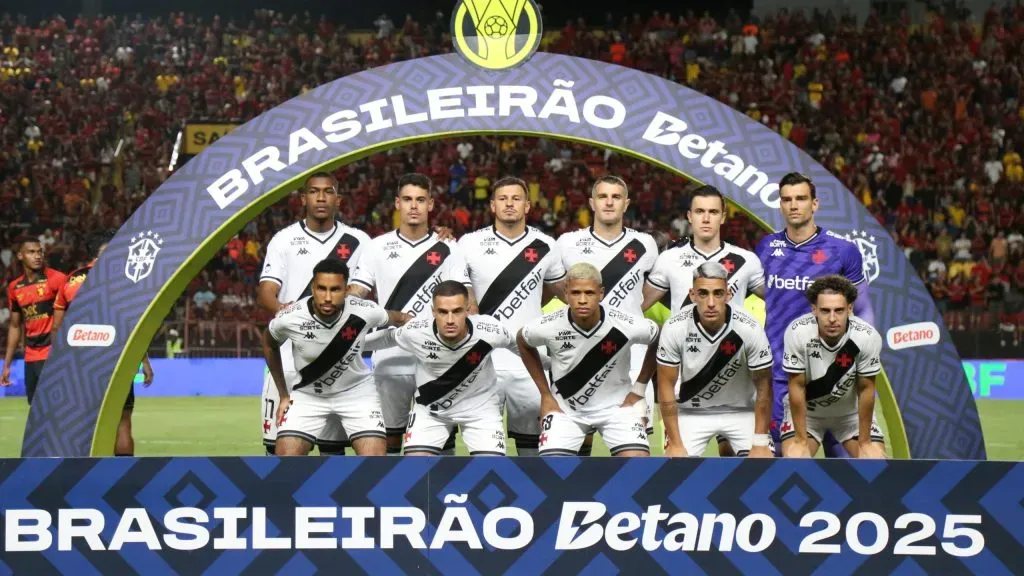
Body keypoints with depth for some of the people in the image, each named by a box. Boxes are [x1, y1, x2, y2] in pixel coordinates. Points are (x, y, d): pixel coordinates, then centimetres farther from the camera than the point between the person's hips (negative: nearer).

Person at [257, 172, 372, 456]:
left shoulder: (358, 242, 8)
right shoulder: (284, 240, 5)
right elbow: (264, 294, -4)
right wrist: (281, 310, -25)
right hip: (288, 356, -1)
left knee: (333, 443, 3)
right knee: (278, 443, -2)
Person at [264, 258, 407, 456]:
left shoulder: (365, 312, -24)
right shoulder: (288, 318, -23)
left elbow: (394, 318, 1)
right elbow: (269, 344, 1)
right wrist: (283, 395, 5)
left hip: (357, 391, 0)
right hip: (308, 395, 0)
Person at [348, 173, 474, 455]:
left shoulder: (447, 250, 4)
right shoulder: (378, 247, 7)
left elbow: (466, 300, -1)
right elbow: (355, 294, 4)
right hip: (390, 360, 1)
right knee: (390, 435, 8)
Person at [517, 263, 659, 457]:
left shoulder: (626, 325, -23)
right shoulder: (548, 327, -21)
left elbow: (658, 342, -1)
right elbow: (523, 342, 3)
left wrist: (639, 389, -2)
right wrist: (545, 393, 2)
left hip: (616, 405, 0)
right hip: (565, 409, 1)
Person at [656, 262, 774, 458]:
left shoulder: (750, 329, -24)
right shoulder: (674, 328, -23)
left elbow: (763, 387, -13)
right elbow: (666, 386, -14)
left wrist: (760, 443, -13)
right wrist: (675, 444, -13)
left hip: (742, 411, 0)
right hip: (691, 412, 0)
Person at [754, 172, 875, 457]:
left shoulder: (842, 250, -3)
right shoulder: (766, 247, 5)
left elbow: (862, 311, 4)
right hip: (777, 372, 3)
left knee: (840, 451, -1)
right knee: (774, 453, 4)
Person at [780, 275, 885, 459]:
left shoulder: (868, 337, -28)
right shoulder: (797, 332, -31)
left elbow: (866, 389, -16)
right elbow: (797, 387, -21)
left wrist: (864, 442, -10)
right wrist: (801, 441, -18)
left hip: (851, 412, 1)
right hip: (804, 410, -1)